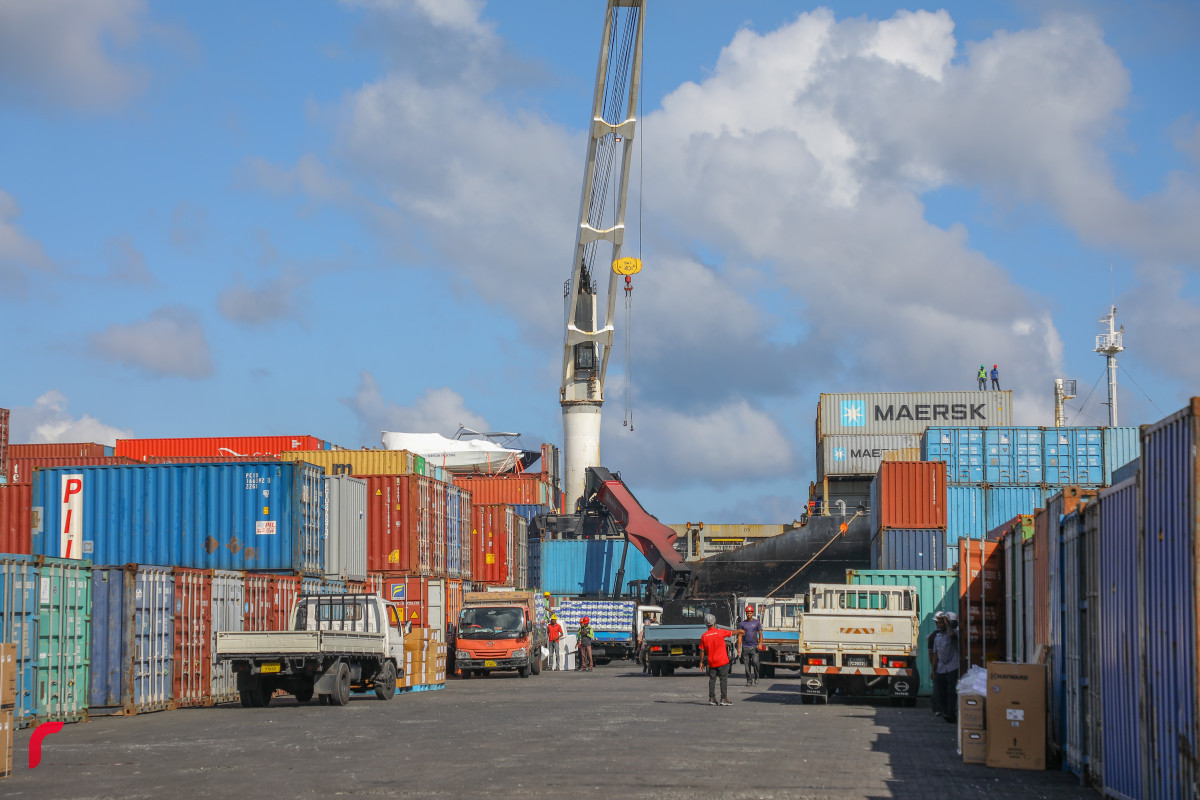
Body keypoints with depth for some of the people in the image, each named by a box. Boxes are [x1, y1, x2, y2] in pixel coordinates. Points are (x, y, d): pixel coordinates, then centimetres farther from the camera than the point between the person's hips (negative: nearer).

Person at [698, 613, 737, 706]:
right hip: (722, 661, -3)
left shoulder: (704, 636, -2)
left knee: (712, 680, 9)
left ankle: (712, 698, 7)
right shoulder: (720, 632, -8)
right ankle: (724, 699, -3)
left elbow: (702, 651, 2)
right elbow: (732, 633, 9)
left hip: (711, 662, 3)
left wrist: (701, 662, 13)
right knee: (724, 679, 0)